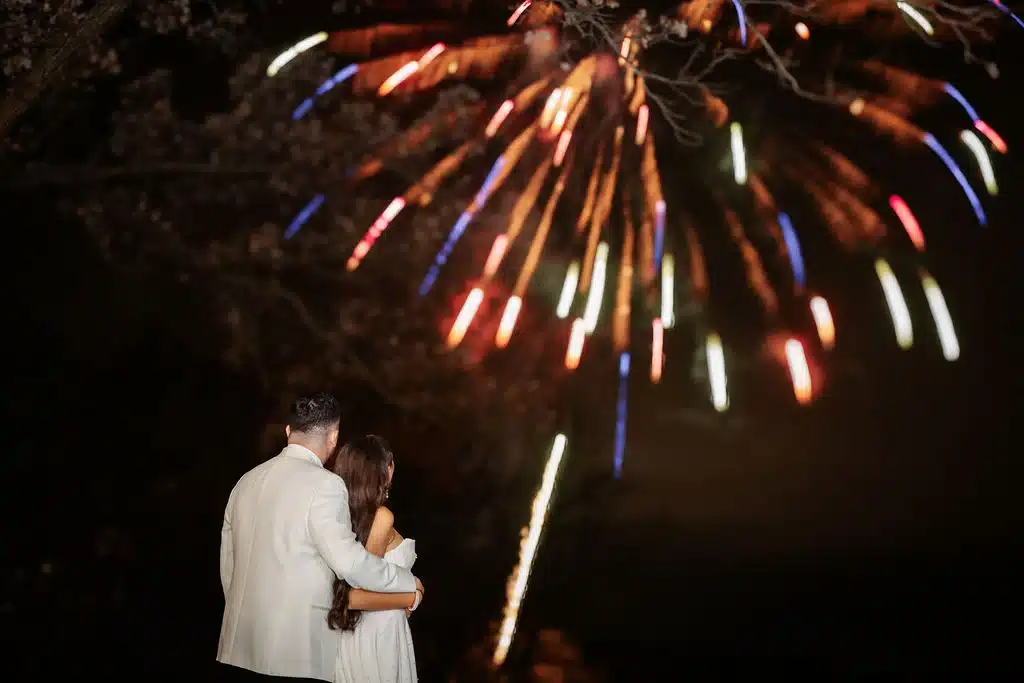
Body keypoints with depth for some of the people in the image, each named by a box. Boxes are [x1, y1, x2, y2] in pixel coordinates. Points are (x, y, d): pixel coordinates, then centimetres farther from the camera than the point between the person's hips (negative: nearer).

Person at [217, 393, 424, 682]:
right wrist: (408, 582, -6)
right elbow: (348, 560, -19)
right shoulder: (324, 485, -11)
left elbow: (228, 561, 16)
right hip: (296, 649, -7)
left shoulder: (247, 481, 10)